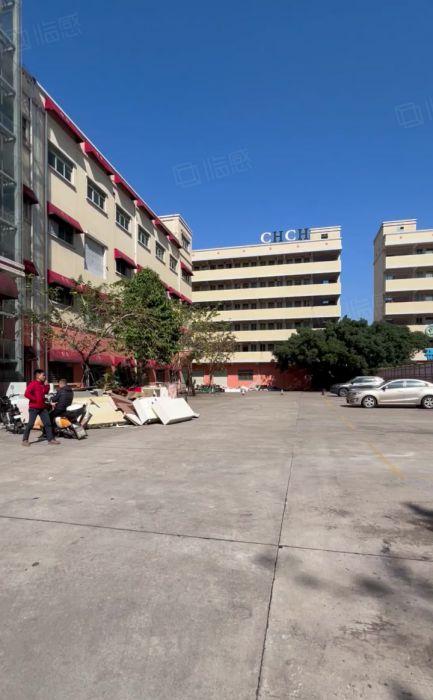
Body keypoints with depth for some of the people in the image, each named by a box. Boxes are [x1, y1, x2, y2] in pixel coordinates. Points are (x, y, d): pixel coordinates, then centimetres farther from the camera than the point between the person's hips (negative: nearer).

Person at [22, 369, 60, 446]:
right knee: (30, 424, -3)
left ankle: (51, 439, 9)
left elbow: (46, 392, 21)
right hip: (34, 407, -7)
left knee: (48, 423, 5)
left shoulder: (42, 384, 14)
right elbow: (26, 394, -18)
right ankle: (25, 440, 9)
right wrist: (35, 399, -17)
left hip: (43, 407, 8)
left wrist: (46, 385, 8)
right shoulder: (33, 384, -10)